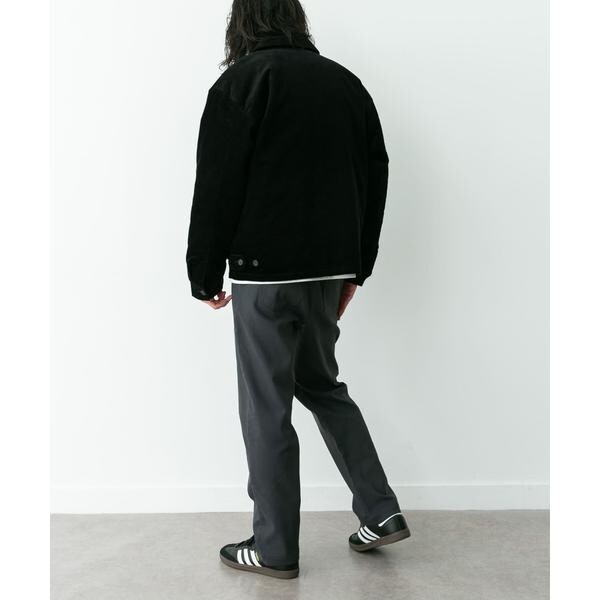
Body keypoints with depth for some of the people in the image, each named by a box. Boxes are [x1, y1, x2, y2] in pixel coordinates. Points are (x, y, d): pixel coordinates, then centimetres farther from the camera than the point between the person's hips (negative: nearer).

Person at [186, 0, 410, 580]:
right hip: (330, 268, 6)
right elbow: (375, 179, 13)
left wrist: (206, 274, -1)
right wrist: (355, 269, 17)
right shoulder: (345, 82, 12)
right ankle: (381, 512, 19)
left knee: (267, 407, 3)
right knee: (321, 384, 21)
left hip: (265, 271, -6)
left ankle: (274, 548, 14)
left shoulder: (242, 81, -5)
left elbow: (216, 186, -10)